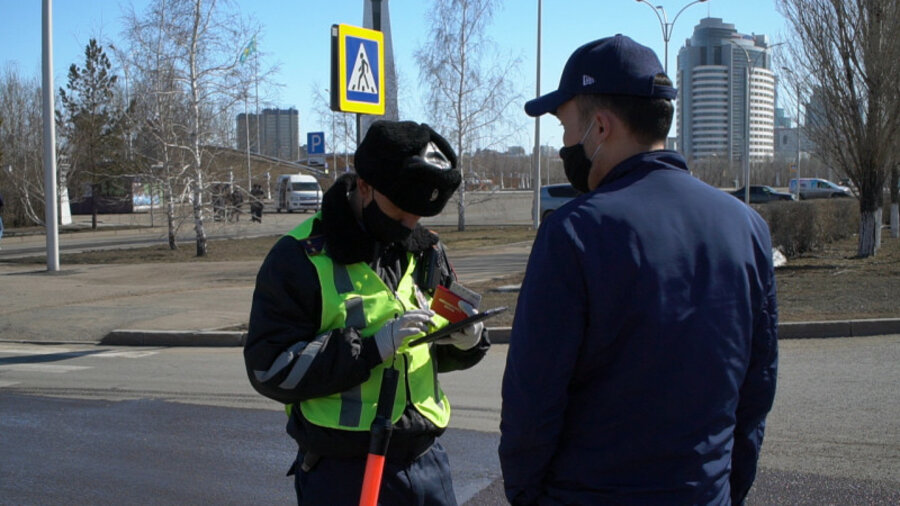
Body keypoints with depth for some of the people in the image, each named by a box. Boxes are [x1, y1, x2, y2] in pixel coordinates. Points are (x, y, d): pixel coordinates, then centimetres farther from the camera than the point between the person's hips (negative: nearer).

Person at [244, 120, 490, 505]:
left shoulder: (426, 251, 9)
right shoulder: (301, 258, -9)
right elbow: (270, 368, -15)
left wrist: (467, 340, -6)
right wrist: (372, 347, -23)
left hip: (426, 460, 6)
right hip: (343, 473, -5)